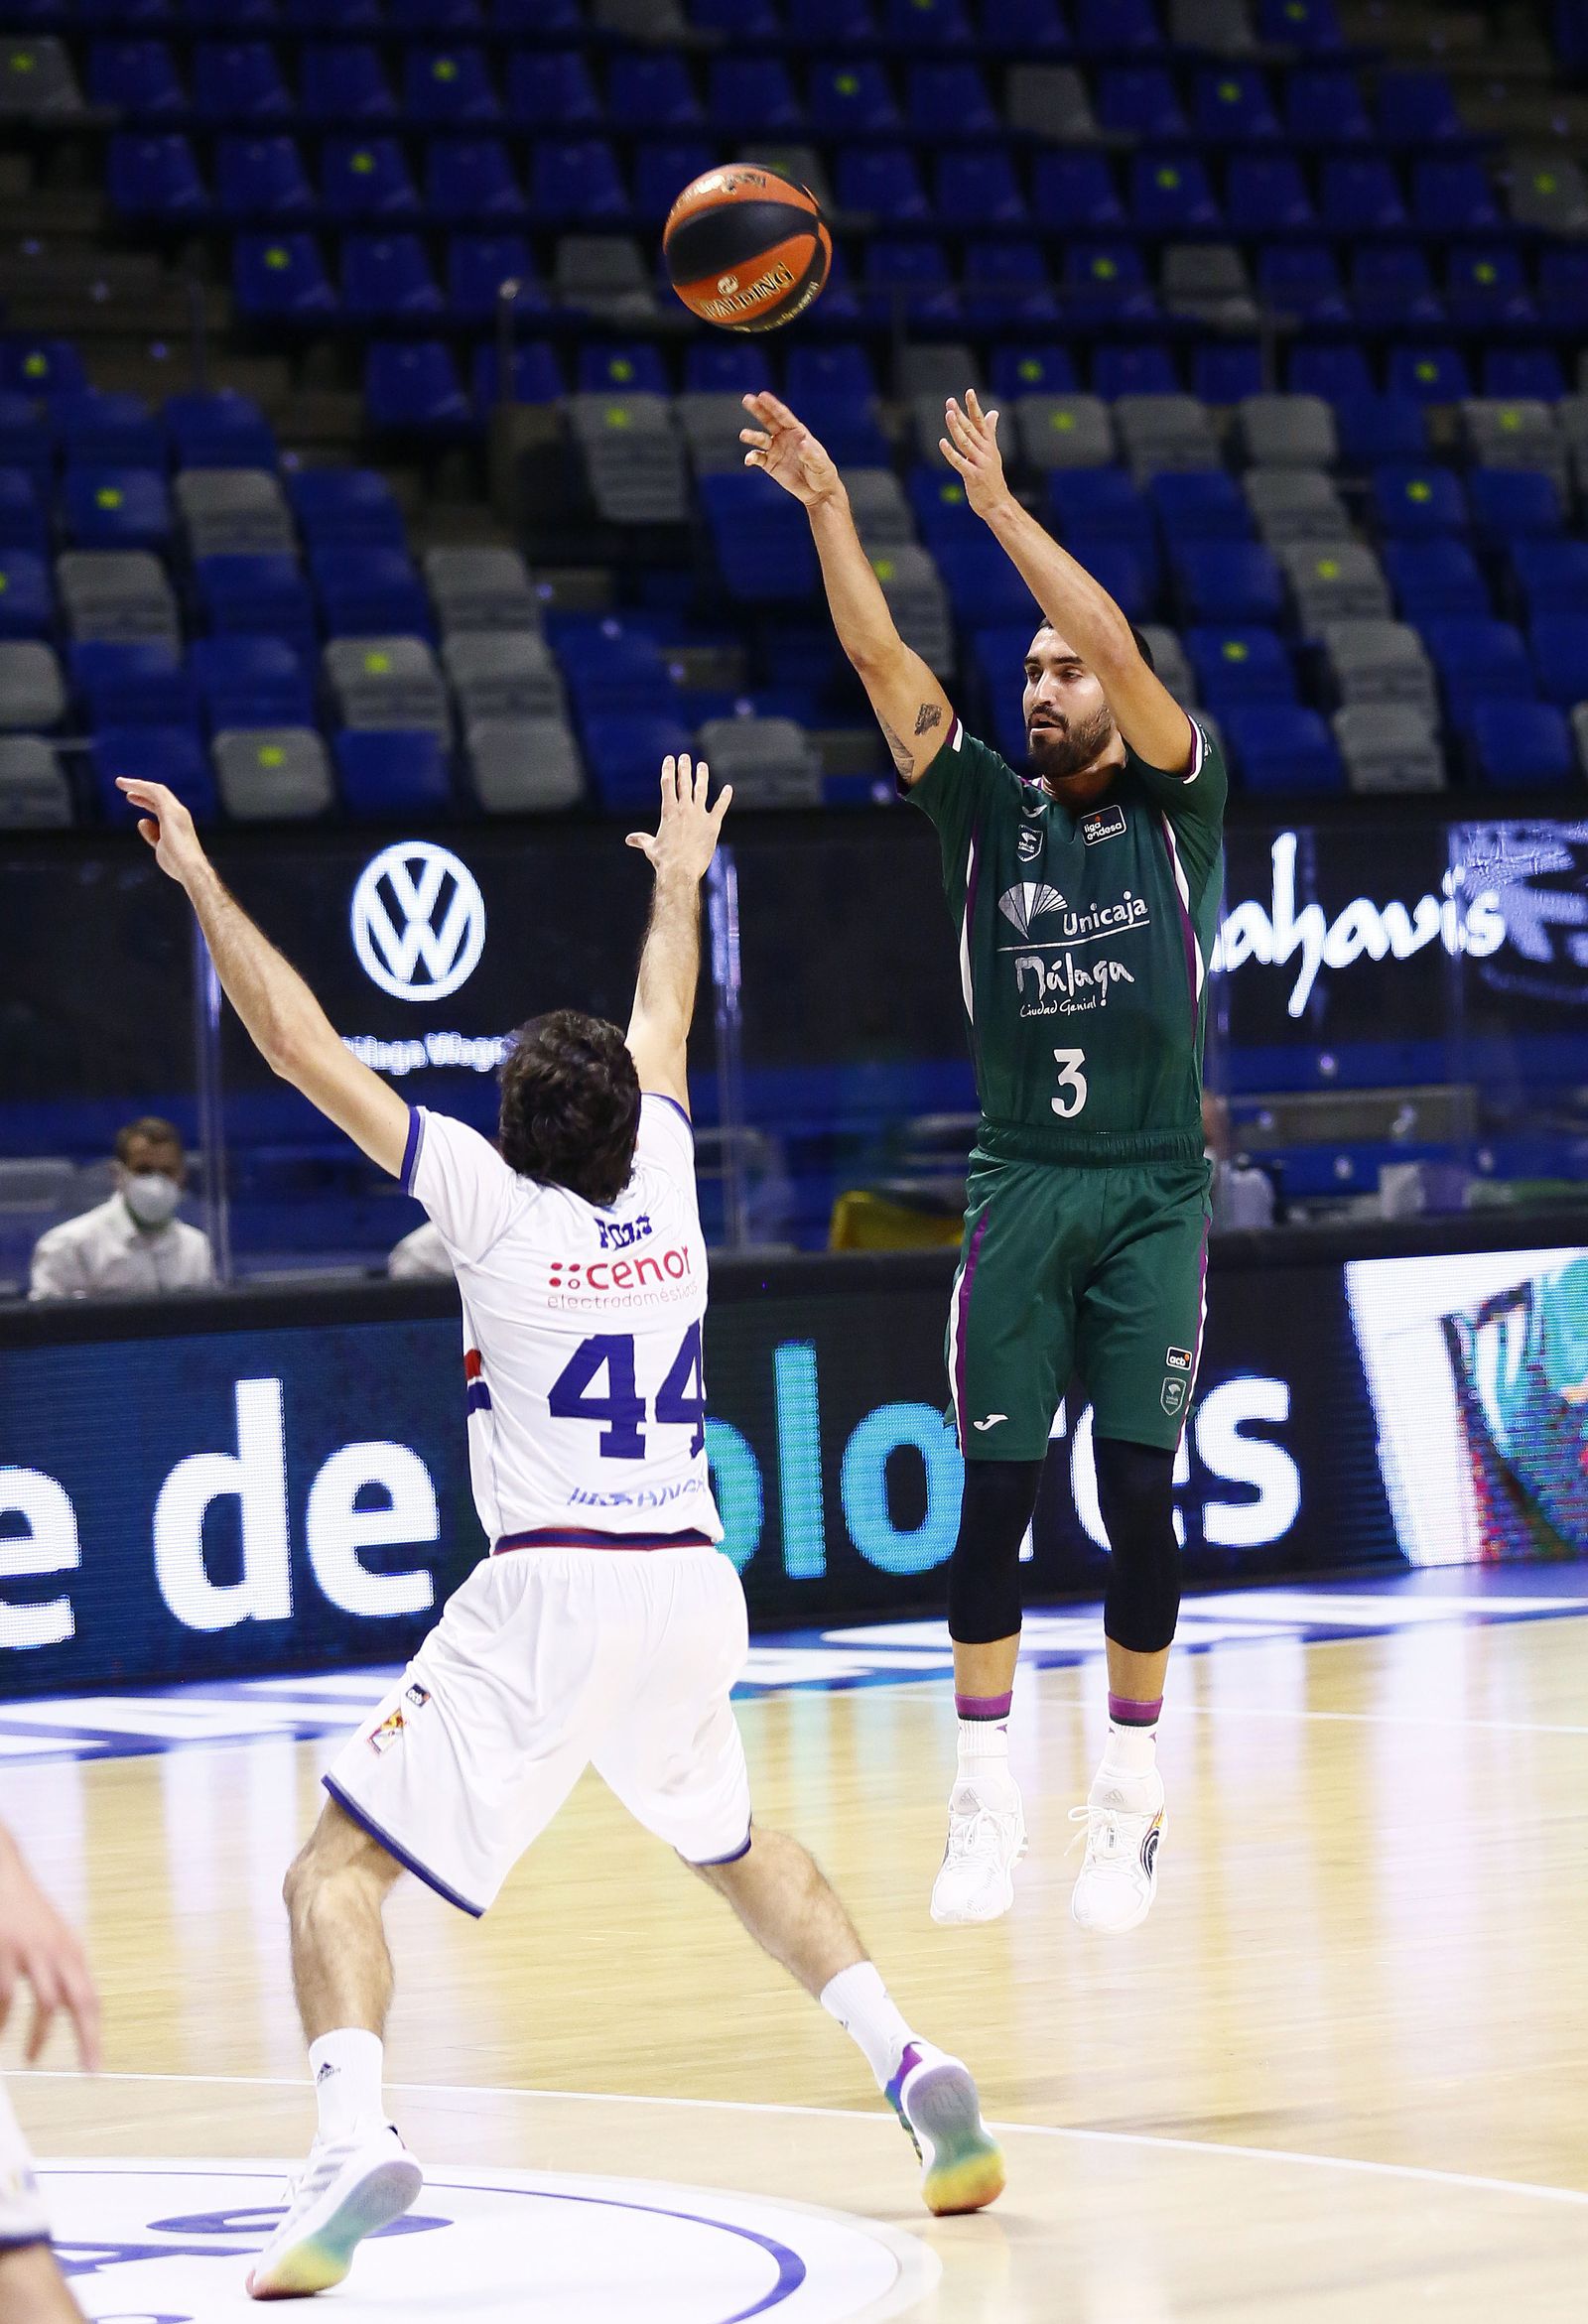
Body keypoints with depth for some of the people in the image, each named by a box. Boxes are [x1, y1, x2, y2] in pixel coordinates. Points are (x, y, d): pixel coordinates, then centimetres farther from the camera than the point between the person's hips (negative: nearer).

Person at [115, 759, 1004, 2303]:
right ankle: (912, 2071, 15)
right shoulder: (665, 1188, 10)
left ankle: (352, 2138, -29)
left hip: (551, 1593, -6)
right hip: (694, 1585, 6)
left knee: (337, 1870, -4)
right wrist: (679, 879, 47)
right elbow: (663, 1031, 31)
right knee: (732, 1846, 31)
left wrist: (200, 879, 6)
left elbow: (303, 1048, -2)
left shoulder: (496, 1204, -3)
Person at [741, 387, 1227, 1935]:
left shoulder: (1176, 804, 2)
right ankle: (986, 1796, 4)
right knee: (994, 1494, -3)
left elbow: (1121, 648, -14)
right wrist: (826, 507, -14)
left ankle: (1129, 1800, 8)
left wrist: (1001, 507, -16)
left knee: (1139, 1495, -2)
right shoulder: (987, 809, 8)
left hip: (1155, 1194, -2)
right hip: (1020, 1187, 2)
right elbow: (882, 660, -3)